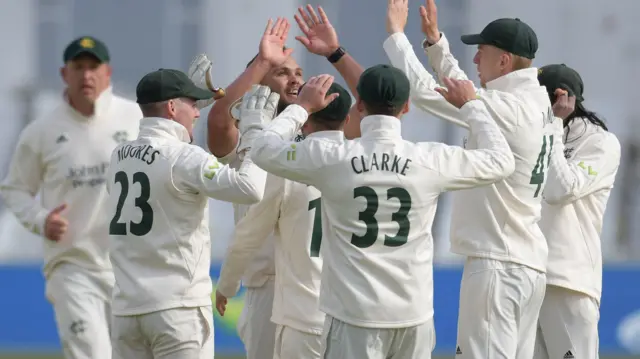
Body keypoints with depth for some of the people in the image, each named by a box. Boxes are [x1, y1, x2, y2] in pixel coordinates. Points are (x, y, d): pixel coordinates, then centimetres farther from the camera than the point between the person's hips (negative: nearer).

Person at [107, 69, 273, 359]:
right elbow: (250, 188, -22)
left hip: (126, 308, 7)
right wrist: (255, 131, -10)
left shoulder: (119, 157, 9)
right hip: (177, 307, -7)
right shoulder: (184, 157, -13)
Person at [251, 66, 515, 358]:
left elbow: (264, 149, 7)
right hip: (414, 314, 2)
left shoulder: (330, 156, -8)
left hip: (354, 314, -2)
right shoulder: (432, 160, -5)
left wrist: (302, 106, 20)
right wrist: (470, 105, 22)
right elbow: (501, 161, 10)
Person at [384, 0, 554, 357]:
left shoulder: (507, 108, -17)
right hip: (530, 263, 10)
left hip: (497, 264, -10)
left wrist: (396, 33, -5)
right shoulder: (536, 103, 11)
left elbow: (424, 91, -17)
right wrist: (435, 40, 25)